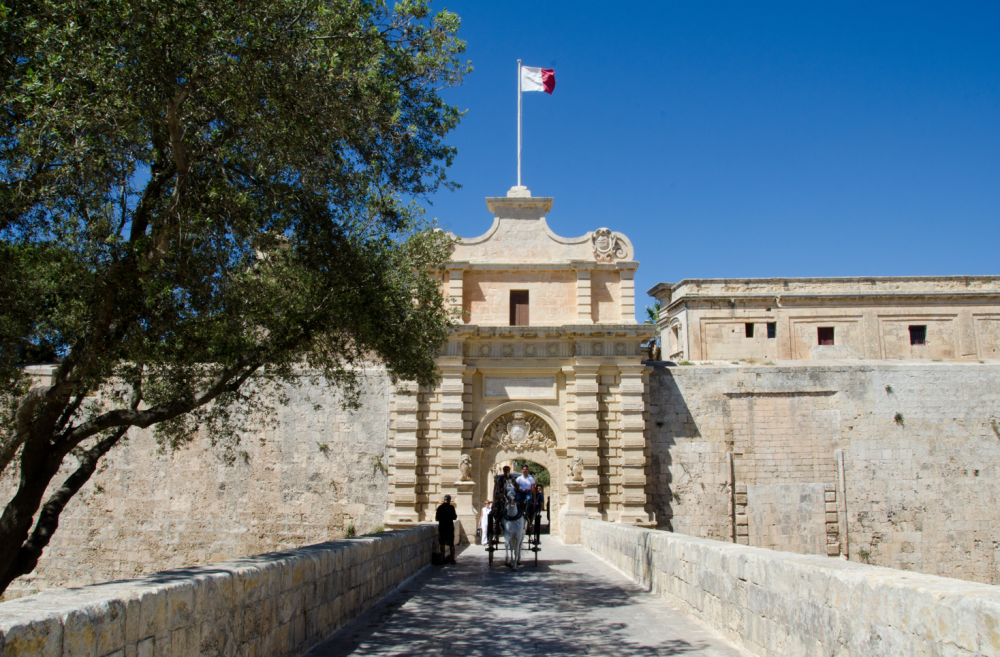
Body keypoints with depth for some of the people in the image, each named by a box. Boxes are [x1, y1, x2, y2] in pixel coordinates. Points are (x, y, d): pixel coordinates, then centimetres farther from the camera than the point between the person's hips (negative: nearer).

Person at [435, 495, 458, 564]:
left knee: (442, 544, 9)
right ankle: (452, 559, 2)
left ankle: (443, 559, 9)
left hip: (441, 528, 3)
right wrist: (456, 516, 13)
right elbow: (454, 517, -9)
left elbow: (437, 518, 6)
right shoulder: (451, 507, -9)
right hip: (450, 528, -3)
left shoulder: (439, 507, 2)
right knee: (451, 544, 5)